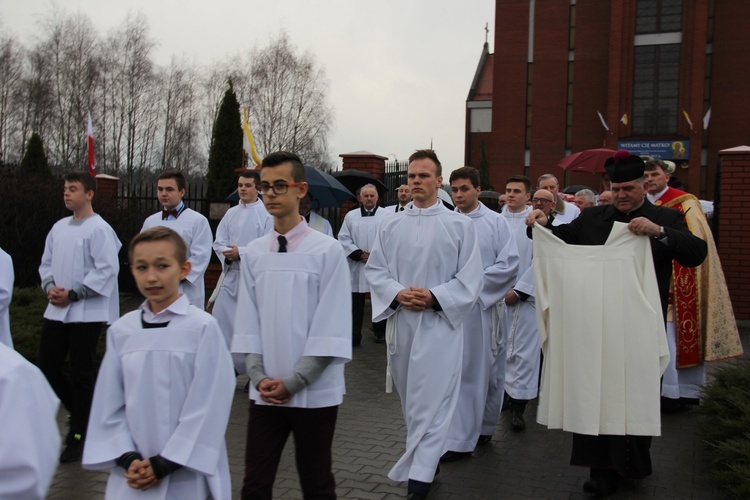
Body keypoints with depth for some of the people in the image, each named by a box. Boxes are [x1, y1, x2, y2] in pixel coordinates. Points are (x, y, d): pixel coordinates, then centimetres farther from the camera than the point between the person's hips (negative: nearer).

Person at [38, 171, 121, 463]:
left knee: (82, 374, 1)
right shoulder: (59, 227, 12)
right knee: (46, 368, 8)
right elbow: (47, 262, 18)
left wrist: (73, 294, -16)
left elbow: (107, 269, -16)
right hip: (56, 310, 7)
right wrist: (50, 287, -2)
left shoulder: (99, 229, -10)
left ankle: (79, 436, 14)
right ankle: (81, 411, 31)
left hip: (87, 312, -7)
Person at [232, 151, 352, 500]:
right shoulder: (254, 253, 4)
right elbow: (248, 322, 6)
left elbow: (330, 328, -11)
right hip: (265, 392, 3)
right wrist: (259, 376, -6)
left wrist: (293, 382, -13)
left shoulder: (327, 251, -8)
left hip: (314, 393, -3)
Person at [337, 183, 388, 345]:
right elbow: (344, 238, 3)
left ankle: (380, 332, 22)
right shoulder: (351, 215, 9)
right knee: (355, 304, 1)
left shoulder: (386, 215, 4)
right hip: (357, 267, 1)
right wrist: (359, 254, -8)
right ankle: (354, 336, 6)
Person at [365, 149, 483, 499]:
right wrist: (397, 294, -12)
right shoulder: (390, 225, 9)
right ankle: (425, 458, 30)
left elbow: (470, 278, -3)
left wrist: (434, 297, -16)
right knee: (411, 399, 13)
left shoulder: (460, 225, 0)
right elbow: (374, 269, 6)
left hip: (440, 323, -4)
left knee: (431, 402, -6)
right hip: (400, 322, 4)